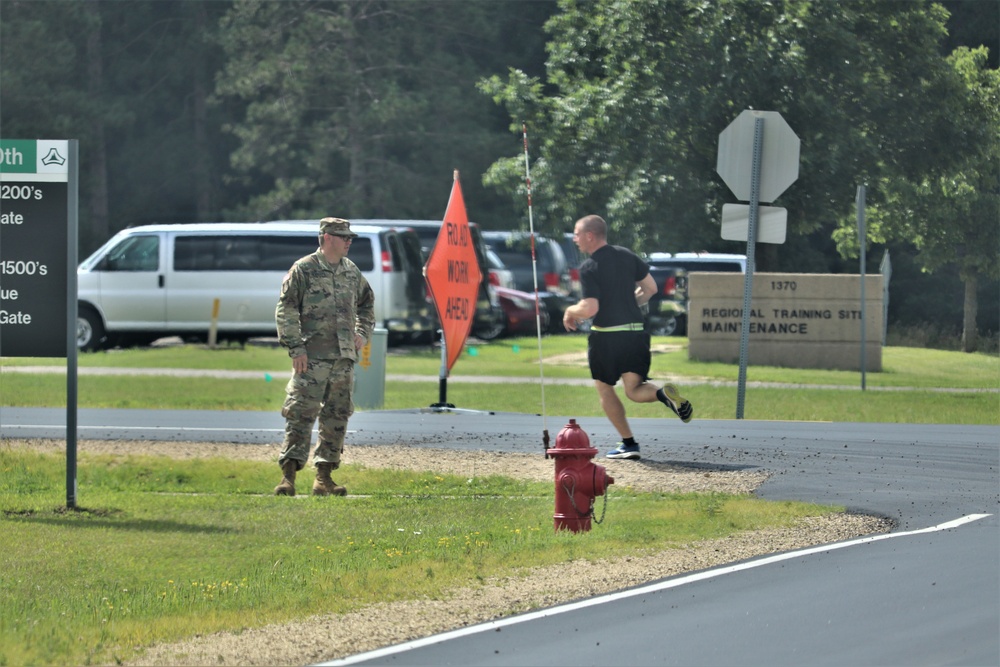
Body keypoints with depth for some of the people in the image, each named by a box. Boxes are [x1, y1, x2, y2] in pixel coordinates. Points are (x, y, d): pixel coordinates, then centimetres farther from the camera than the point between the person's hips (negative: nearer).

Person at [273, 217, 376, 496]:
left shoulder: (352, 272, 14)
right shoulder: (303, 270, -4)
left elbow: (367, 303, 30)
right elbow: (286, 310, -6)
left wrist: (363, 333, 15)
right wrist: (296, 348, -13)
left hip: (344, 357, 6)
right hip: (312, 357, -6)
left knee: (337, 417, 7)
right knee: (301, 414, -10)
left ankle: (324, 477, 12)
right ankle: (288, 475, -13)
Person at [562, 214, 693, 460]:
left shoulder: (589, 267, -12)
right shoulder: (627, 256, 8)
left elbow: (590, 309, -20)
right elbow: (650, 288, 16)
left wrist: (570, 312, 1)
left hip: (605, 336, -5)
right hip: (636, 331, 5)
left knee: (604, 389, 15)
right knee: (634, 391, 10)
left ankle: (629, 443, 11)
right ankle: (664, 394, -23)